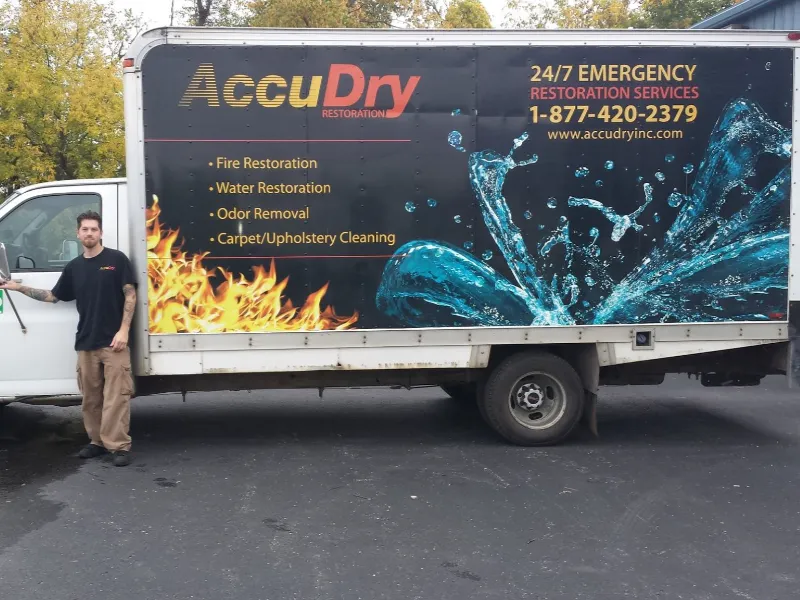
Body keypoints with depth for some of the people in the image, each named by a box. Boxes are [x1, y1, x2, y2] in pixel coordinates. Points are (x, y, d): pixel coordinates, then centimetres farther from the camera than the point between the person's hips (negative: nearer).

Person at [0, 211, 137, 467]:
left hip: (113, 341, -5)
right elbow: (53, 296, 22)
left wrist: (123, 330, -11)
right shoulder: (74, 267, 15)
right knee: (90, 397, 7)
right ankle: (97, 441, 17)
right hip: (85, 343, 5)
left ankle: (119, 446, -4)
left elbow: (130, 295, -4)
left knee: (116, 395, -6)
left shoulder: (116, 259, 0)